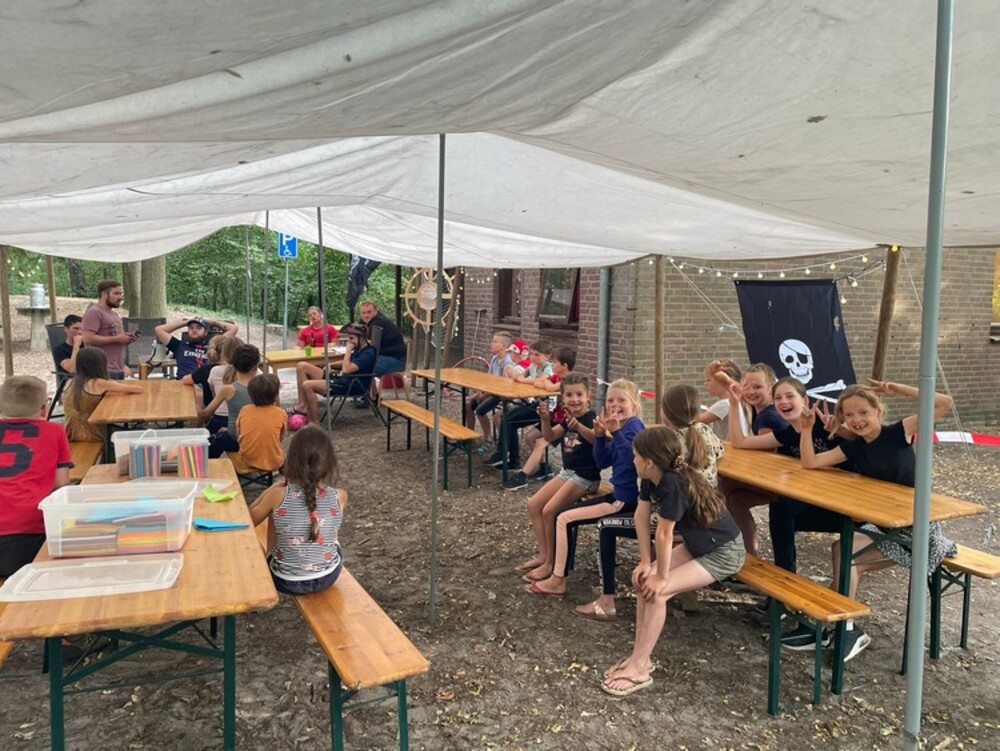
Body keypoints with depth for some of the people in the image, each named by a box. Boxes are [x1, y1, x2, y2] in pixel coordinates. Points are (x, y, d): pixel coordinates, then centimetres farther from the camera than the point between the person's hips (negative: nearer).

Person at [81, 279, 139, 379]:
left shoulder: (114, 314, 22)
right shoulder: (93, 312, -7)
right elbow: (88, 339, -18)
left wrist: (127, 338, 7)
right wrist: (116, 339, -15)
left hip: (119, 370, 9)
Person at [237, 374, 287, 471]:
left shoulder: (244, 411, -8)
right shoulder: (281, 414, -14)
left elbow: (238, 434, 4)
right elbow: (281, 438, -1)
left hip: (247, 459, 2)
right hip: (273, 462, -2)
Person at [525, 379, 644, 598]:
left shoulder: (633, 424, -15)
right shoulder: (621, 426, 12)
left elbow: (632, 459, -32)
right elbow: (602, 462, 10)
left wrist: (616, 431, -36)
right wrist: (600, 436, -4)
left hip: (626, 497, -10)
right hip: (619, 493, 10)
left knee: (564, 519, -9)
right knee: (566, 516, 14)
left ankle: (558, 581, 0)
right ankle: (558, 576, 16)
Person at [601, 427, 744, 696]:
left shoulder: (673, 484, -32)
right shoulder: (652, 479, -6)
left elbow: (664, 535, -27)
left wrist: (662, 577, -18)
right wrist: (646, 563, -4)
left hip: (723, 553, -9)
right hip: (696, 544, 9)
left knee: (655, 590, -19)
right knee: (643, 580, -4)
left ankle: (639, 669, -7)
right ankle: (640, 657, 5)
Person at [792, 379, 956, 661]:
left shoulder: (899, 432, -10)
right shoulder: (853, 447, 3)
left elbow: (945, 403, -21)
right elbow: (809, 463, -3)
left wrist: (897, 389, -22)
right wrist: (807, 428, -11)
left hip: (915, 527, -6)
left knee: (843, 550, -18)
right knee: (849, 562, -14)